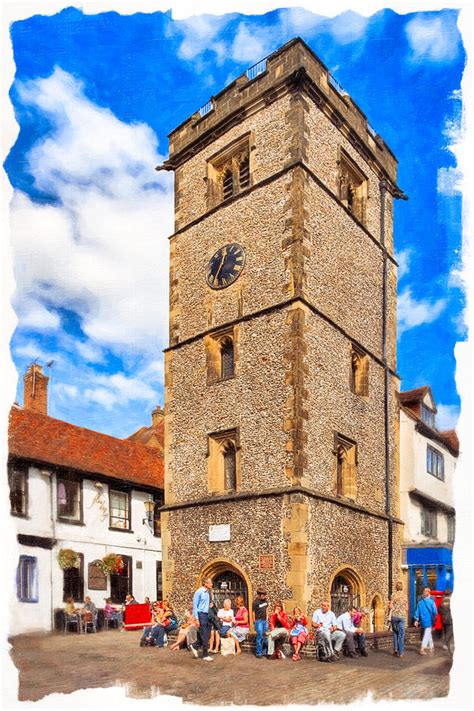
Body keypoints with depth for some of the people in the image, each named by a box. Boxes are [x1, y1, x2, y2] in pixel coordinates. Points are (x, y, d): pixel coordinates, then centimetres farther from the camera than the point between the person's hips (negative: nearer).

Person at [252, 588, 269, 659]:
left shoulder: (265, 600, 3)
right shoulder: (255, 602, -14)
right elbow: (253, 613, -8)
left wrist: (267, 619, 14)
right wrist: (254, 623, -6)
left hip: (264, 620, 6)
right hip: (259, 621, -6)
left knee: (265, 637, 10)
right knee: (259, 637, -5)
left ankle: (264, 651, 20)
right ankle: (258, 653, 2)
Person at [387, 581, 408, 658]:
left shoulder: (394, 595, -4)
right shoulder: (405, 596, 4)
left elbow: (390, 606, -9)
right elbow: (407, 608, 9)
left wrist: (388, 605, 11)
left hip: (394, 616, -1)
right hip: (402, 616, 1)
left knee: (395, 632, 14)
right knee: (401, 634, 4)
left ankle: (395, 649, 9)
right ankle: (400, 652, 4)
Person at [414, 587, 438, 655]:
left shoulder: (420, 602, 4)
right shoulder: (431, 601, -10)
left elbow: (417, 611, 4)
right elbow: (435, 611, -11)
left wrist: (416, 620, 8)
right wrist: (434, 618, 8)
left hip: (422, 621, 5)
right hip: (429, 621, -5)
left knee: (429, 634, 22)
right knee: (427, 634, -2)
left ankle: (431, 647, 31)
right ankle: (422, 649, -9)